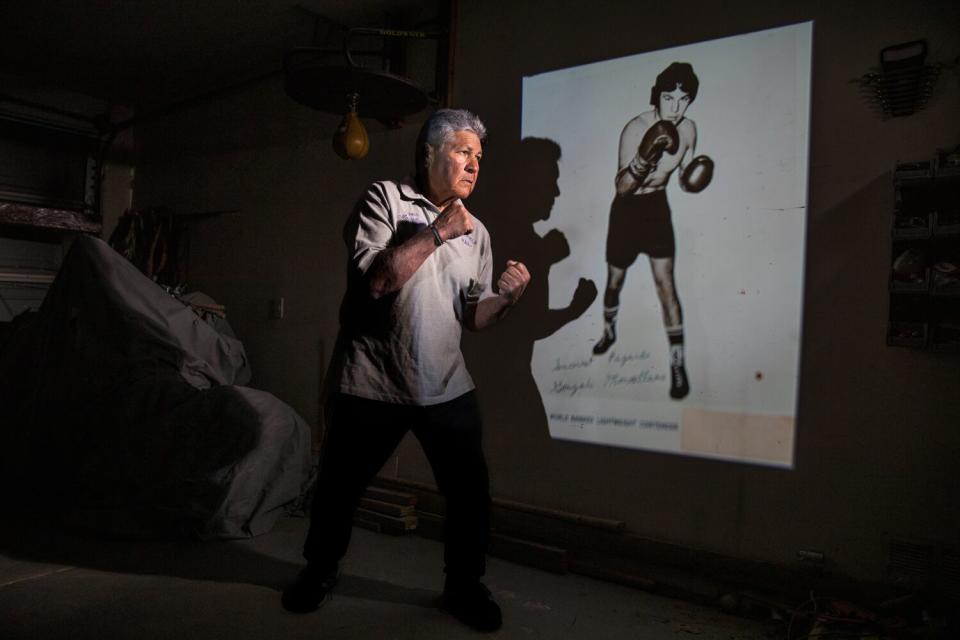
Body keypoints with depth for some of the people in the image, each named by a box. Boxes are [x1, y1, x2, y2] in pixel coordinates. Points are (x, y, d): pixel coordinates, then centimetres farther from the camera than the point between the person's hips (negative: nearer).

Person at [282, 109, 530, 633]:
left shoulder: (477, 233, 10)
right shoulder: (385, 198, -5)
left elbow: (471, 316, 10)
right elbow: (374, 279, -18)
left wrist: (506, 298, -10)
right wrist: (437, 233, -18)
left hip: (446, 388, 4)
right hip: (371, 383, -3)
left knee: (471, 491, 5)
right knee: (340, 486, 13)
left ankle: (464, 585, 28)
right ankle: (319, 570, 40)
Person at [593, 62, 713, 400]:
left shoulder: (688, 129, -8)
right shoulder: (635, 129, -23)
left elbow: (685, 179, 5)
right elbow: (621, 187, -27)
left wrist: (696, 173, -19)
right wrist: (645, 157, -44)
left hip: (657, 206, 2)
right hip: (627, 208, -2)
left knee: (665, 283, -8)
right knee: (614, 280, 14)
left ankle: (678, 363, -2)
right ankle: (609, 331, 44)